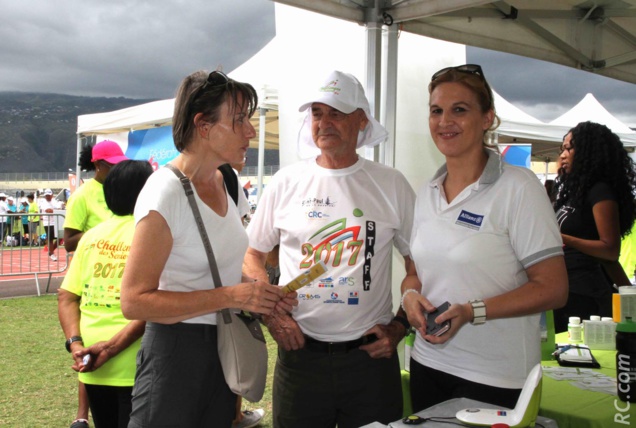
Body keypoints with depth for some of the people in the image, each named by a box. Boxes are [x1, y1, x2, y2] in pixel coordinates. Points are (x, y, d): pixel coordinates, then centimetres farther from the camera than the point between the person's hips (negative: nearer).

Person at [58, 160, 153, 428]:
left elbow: (66, 297, 5)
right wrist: (111, 347, -17)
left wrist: (75, 342, -4)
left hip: (93, 366, 6)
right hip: (134, 365, -5)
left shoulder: (92, 235, 9)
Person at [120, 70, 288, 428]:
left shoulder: (223, 182, 5)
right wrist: (231, 296, -25)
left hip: (225, 344, 7)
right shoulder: (165, 193, -19)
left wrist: (261, 294, 0)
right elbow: (135, 300, -22)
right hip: (176, 349, -7)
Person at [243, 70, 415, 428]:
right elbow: (253, 255, 9)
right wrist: (272, 313, -3)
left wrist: (400, 327, -1)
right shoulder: (287, 182, 3)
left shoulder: (391, 184, 1)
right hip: (299, 352, 1)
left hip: (371, 355, 0)